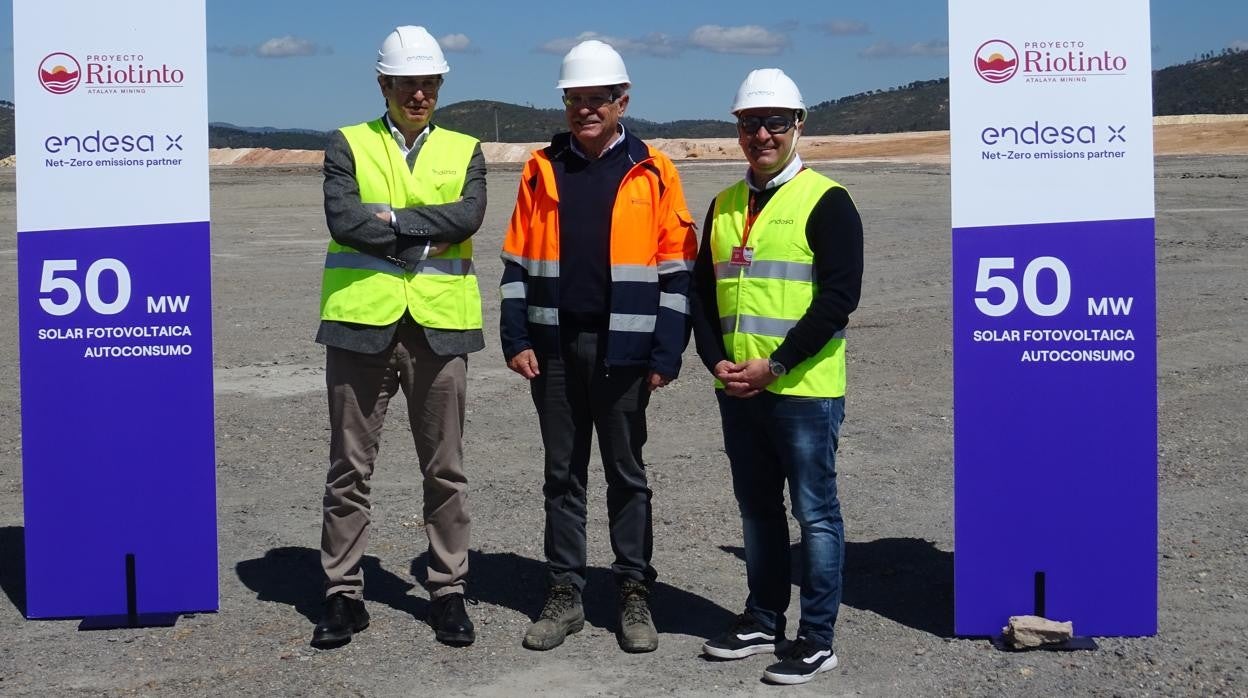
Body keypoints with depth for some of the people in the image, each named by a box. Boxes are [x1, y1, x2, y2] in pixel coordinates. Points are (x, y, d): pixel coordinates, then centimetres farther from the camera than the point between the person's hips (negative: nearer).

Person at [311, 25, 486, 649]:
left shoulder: (464, 151, 10)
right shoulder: (348, 145, 6)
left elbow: (468, 216, -10)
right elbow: (342, 219, -11)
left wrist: (388, 216, -13)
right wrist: (423, 241, -12)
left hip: (438, 327, 1)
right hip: (361, 322, -1)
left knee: (444, 470, 8)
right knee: (349, 467, 5)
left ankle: (448, 592, 19)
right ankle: (342, 595, 15)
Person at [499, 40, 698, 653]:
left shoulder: (652, 173, -1)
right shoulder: (542, 170, 7)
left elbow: (676, 271, -2)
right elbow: (517, 262, 8)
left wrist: (666, 355, -7)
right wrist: (516, 340, 0)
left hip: (623, 347, -2)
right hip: (554, 345, 3)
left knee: (626, 474, 6)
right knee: (563, 474, 9)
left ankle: (635, 595, 16)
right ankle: (565, 594, 18)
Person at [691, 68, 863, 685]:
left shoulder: (825, 201, -7)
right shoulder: (724, 206, 13)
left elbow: (838, 297, -14)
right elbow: (702, 289, 14)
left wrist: (774, 366, -17)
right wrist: (716, 361, -2)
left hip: (803, 389, -6)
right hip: (737, 389, 6)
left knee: (815, 512, 1)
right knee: (757, 509, 15)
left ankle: (816, 639, 9)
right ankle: (763, 621, 28)